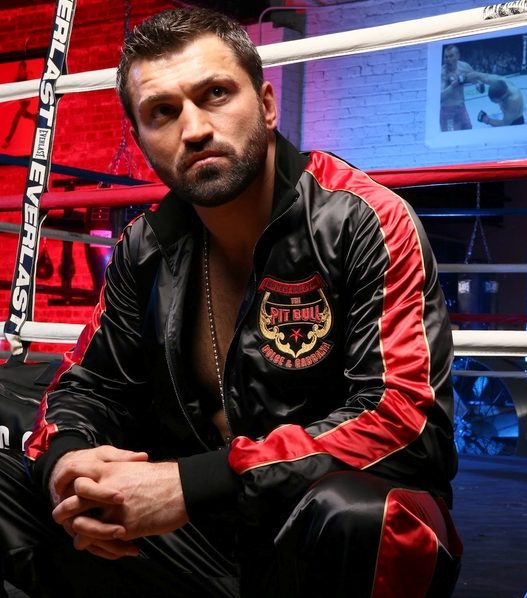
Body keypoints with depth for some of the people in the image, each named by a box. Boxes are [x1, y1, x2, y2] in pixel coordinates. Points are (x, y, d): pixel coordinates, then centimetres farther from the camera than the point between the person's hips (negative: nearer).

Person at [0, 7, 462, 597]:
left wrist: (191, 484, -27)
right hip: (201, 548, 5)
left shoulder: (364, 223, -13)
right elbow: (86, 385, 13)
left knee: (348, 514, -40)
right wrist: (66, 462, -14)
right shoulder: (146, 248, 5)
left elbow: (408, 419, -22)